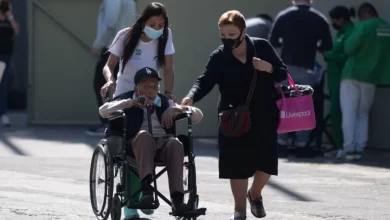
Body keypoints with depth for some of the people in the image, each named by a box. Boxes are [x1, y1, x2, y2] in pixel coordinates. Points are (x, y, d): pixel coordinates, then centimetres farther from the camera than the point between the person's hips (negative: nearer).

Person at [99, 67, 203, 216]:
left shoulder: (165, 102, 26)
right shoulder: (127, 100, 19)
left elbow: (198, 115, 22)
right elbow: (103, 111, -1)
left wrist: (178, 109, 2)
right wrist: (132, 103, -9)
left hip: (163, 142, 2)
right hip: (138, 143, -2)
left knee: (175, 143, -33)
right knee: (144, 135, -37)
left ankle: (177, 199, -42)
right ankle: (146, 187, -50)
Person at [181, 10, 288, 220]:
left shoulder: (262, 47, -1)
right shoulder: (219, 57, -4)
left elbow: (283, 73, 6)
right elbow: (205, 81, -13)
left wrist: (269, 68, -16)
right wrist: (191, 97, -32)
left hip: (264, 116, 1)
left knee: (266, 161, 3)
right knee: (237, 164, -2)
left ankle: (255, 194, 34)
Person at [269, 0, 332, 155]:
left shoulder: (283, 16, -1)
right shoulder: (320, 19, 0)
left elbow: (273, 42, 2)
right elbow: (327, 47, 2)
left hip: (287, 67, 0)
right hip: (307, 69, 0)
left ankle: (281, 145, 2)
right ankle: (302, 145, 5)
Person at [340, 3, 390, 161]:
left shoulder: (364, 26, -13)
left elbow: (348, 48, -14)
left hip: (353, 75, -5)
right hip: (371, 77, 5)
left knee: (349, 114, -2)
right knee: (363, 115, 14)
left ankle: (350, 149, -9)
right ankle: (360, 149, 4)